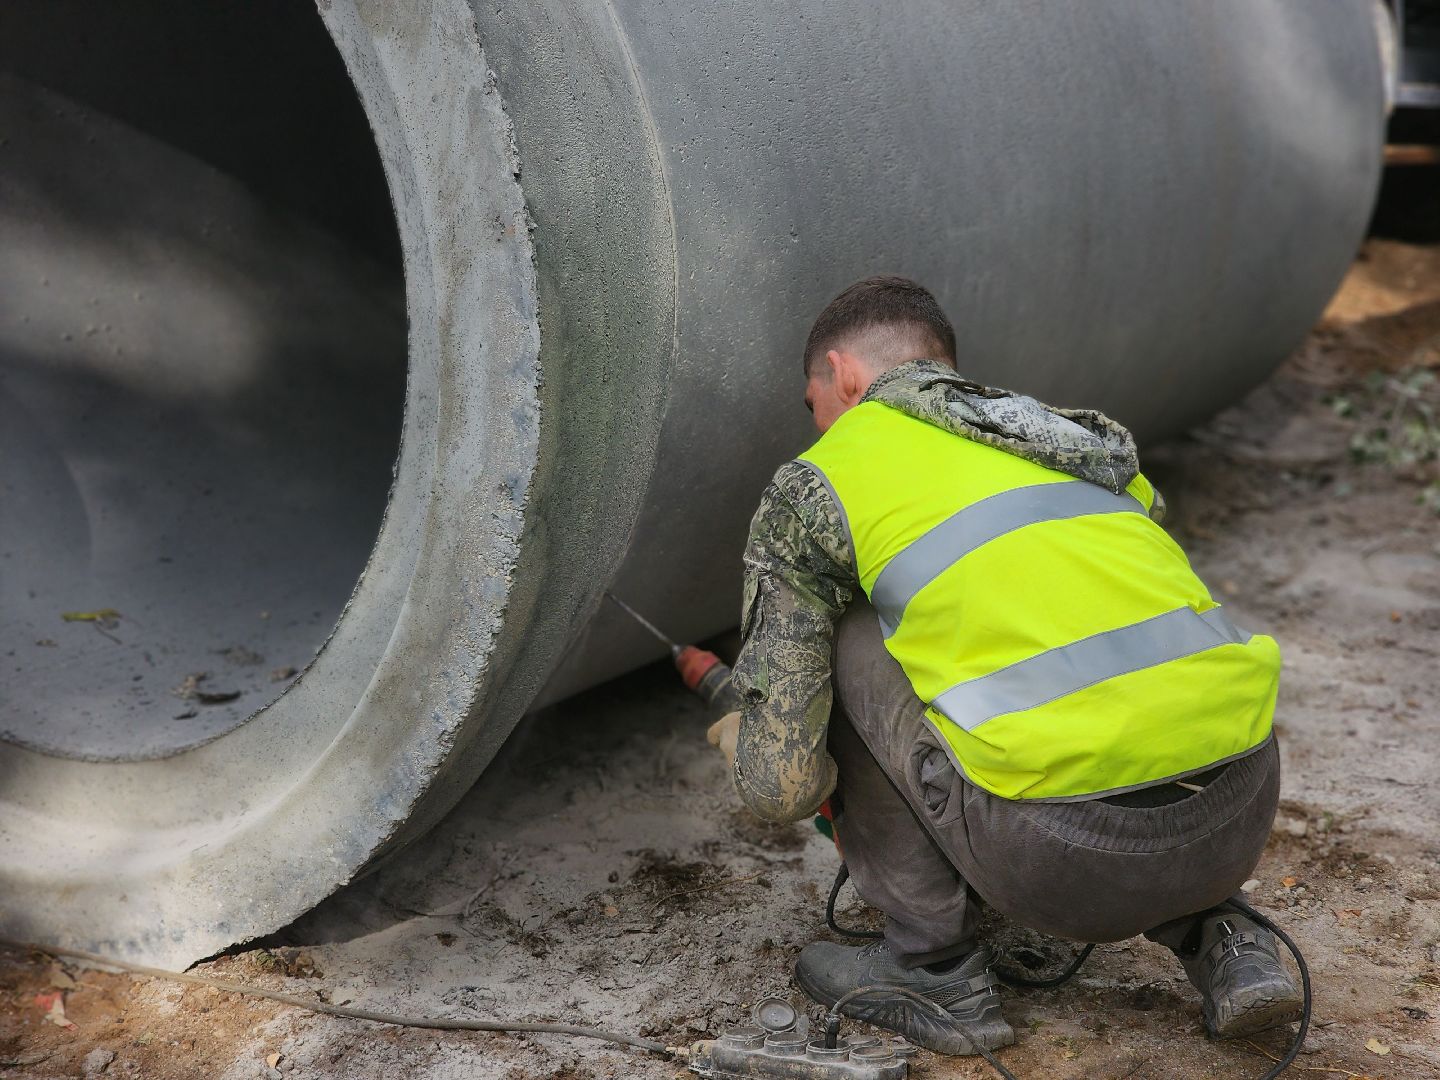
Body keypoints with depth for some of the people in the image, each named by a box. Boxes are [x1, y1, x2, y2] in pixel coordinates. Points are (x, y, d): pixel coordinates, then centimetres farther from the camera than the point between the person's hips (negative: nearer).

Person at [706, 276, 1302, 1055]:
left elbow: (782, 786, 6)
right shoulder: (1084, 441, 26)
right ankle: (1216, 941, 19)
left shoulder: (816, 481, 9)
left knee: (838, 638, 14)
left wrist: (740, 744, 31)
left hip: (1072, 858, -6)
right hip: (1245, 816, 7)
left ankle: (935, 967, 16)